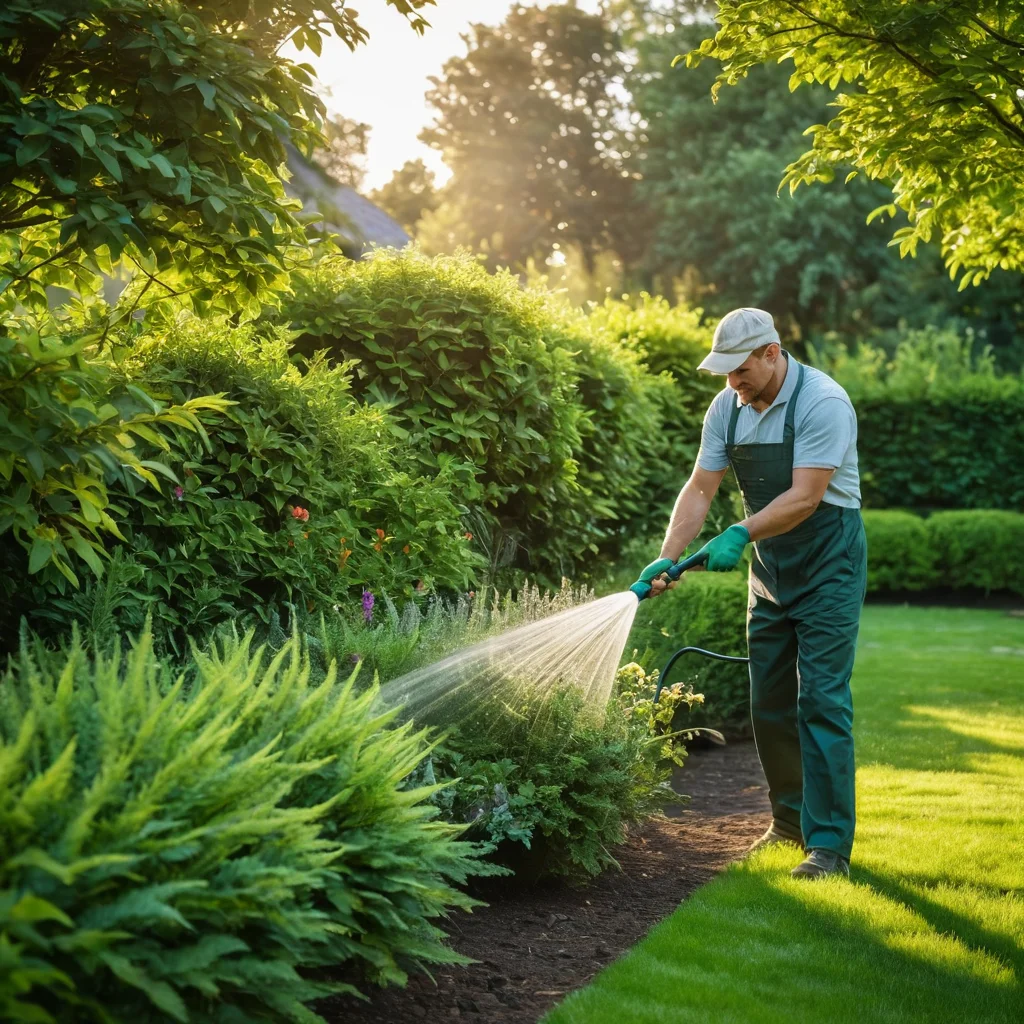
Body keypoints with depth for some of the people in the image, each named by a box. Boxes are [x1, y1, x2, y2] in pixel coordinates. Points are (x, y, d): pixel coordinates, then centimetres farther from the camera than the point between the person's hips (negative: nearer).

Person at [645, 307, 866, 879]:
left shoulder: (823, 403, -20)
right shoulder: (728, 407, 0)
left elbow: (805, 496, -25)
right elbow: (701, 488, -1)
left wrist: (740, 534, -33)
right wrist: (667, 558, -13)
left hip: (828, 567, -7)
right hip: (770, 571, 7)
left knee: (822, 700, -11)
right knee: (769, 702, 10)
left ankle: (829, 843, -8)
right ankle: (791, 820, 26)